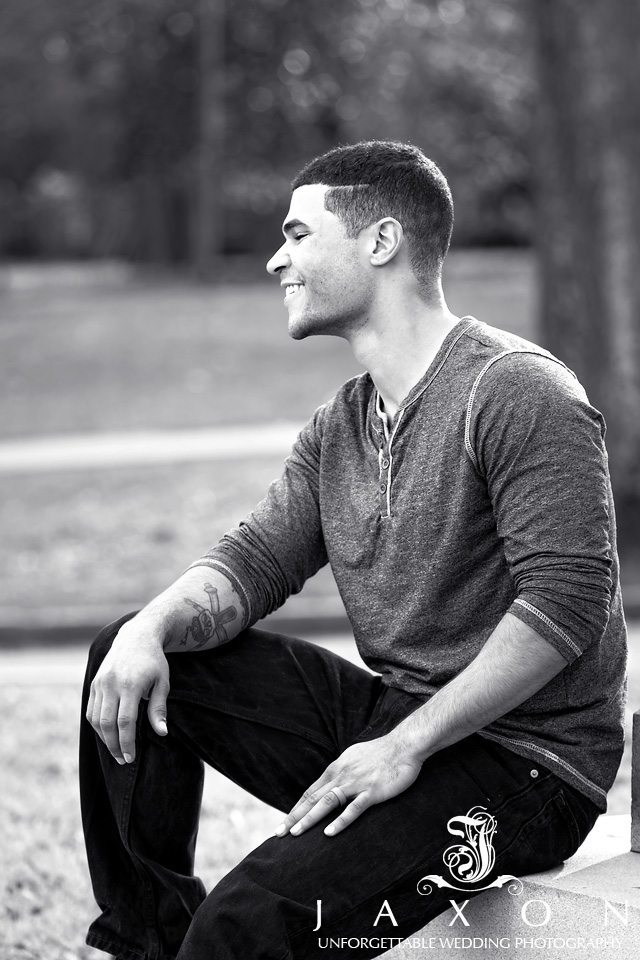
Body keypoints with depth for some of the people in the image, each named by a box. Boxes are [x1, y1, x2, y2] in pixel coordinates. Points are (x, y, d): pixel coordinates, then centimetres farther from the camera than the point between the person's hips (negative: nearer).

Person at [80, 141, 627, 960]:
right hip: (391, 720, 8)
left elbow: (569, 600, -22)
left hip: (525, 762, -8)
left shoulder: (518, 391, -15)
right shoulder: (336, 429, 14)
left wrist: (406, 746, -23)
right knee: (126, 656, 4)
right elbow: (254, 560, 7)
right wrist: (153, 628, -16)